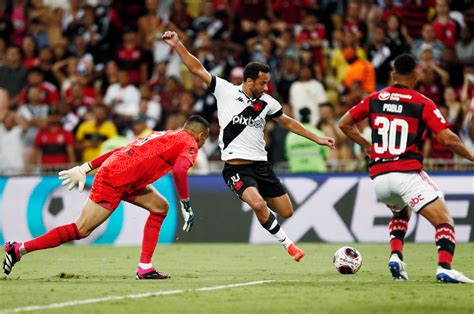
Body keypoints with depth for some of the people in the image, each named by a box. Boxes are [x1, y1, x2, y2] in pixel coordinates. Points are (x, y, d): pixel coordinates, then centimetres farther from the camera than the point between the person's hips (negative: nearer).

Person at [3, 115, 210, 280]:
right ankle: (19, 249, -2)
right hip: (114, 181, -9)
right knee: (81, 231, -7)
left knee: (160, 207, 12)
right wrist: (186, 206, -16)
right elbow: (179, 171, -21)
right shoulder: (190, 144, 1)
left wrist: (85, 168, 21)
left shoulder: (164, 136, 25)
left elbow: (121, 151, 22)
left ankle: (145, 267, 8)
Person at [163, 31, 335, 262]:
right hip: (236, 167, -5)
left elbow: (288, 123, 21)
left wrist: (317, 139, 22)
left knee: (286, 212, 5)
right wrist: (177, 45, -10)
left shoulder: (266, 102, 8)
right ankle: (287, 243, -10)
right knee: (258, 205, -29)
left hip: (261, 165, 5)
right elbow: (198, 70, -2)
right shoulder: (225, 90, -2)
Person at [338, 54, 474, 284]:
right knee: (444, 221, -5)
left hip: (378, 176, 5)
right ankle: (444, 267, -29)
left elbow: (344, 124, 17)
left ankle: (395, 255, 10)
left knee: (402, 212, 33)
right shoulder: (422, 103, -1)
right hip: (408, 173, -5)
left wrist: (367, 146, 25)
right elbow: (448, 139, -7)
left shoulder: (374, 99, 11)